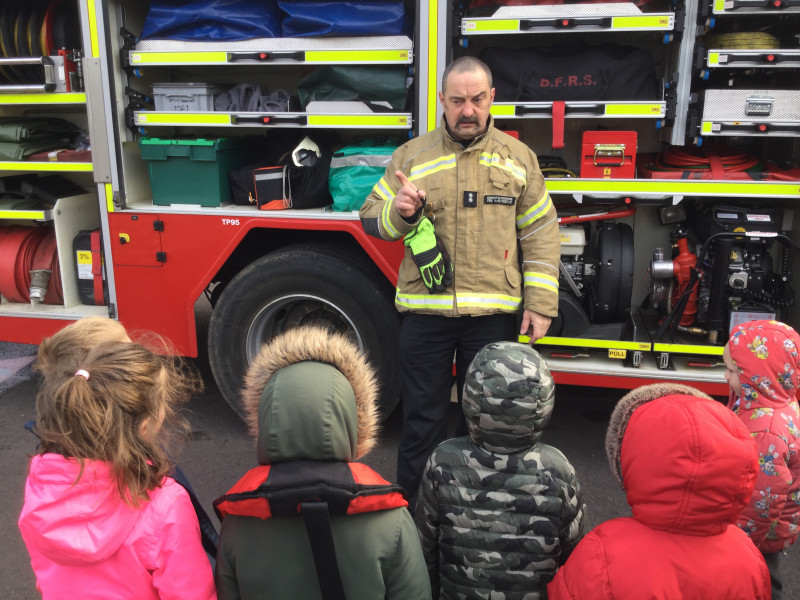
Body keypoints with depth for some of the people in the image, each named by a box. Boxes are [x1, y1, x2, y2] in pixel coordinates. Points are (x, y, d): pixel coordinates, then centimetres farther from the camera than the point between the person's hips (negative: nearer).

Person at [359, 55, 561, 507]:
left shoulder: (518, 157, 6)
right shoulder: (412, 155, 5)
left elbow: (541, 233, 6)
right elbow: (372, 219, 5)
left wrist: (540, 303, 0)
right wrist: (399, 211, -18)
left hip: (494, 314, 1)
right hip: (426, 311, 0)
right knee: (423, 416, 9)